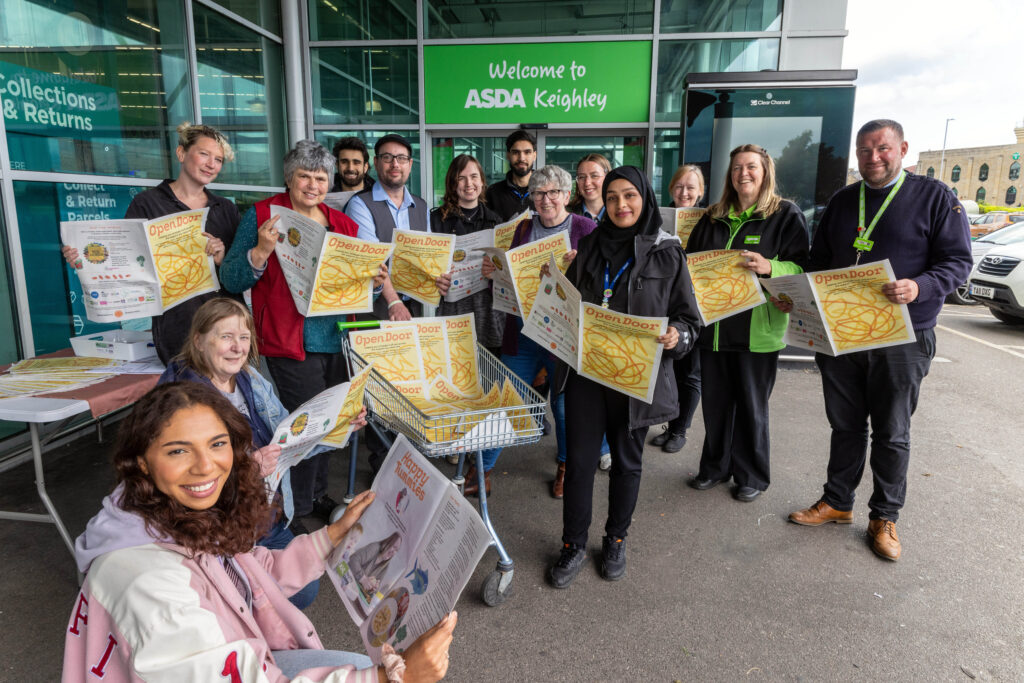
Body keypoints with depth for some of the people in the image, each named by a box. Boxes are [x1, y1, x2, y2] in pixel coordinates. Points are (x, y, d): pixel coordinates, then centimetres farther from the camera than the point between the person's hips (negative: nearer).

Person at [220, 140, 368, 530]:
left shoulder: (343, 224, 13)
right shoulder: (262, 216, -3)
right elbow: (231, 281, -7)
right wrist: (261, 251, -24)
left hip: (337, 340, 6)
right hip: (291, 343, -6)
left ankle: (317, 496, 33)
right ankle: (295, 512, 12)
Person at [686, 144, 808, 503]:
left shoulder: (786, 215, -1)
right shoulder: (713, 218, 14)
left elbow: (803, 268, -8)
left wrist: (769, 267, -25)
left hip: (757, 329, -4)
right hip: (714, 325, 5)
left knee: (752, 405, 6)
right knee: (715, 401, 12)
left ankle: (752, 476, 24)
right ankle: (715, 468, 29)